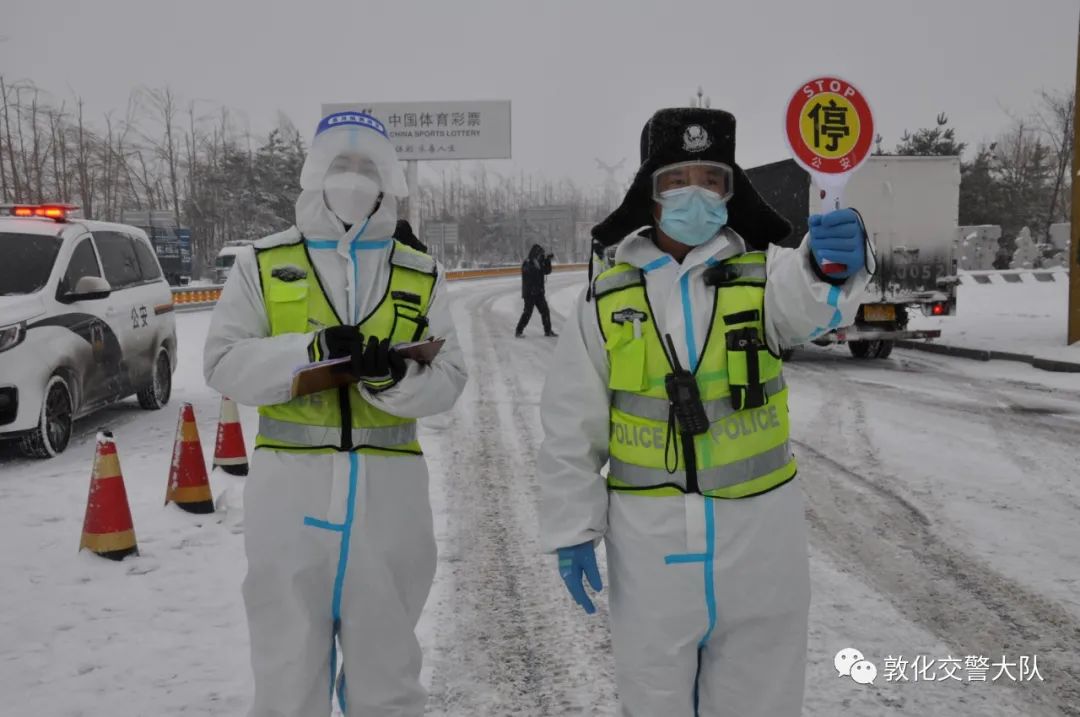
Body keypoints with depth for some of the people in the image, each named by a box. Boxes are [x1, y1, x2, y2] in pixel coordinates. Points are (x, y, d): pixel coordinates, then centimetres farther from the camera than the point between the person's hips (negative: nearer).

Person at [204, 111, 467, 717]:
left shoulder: (421, 276, 8)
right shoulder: (264, 264, 4)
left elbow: (448, 380, 2)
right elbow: (225, 364, -4)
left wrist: (393, 377, -19)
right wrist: (312, 348, -18)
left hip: (389, 488, 1)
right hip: (290, 486, -1)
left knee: (388, 668, 15)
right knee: (288, 668, 11)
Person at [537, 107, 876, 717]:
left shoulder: (765, 275, -3)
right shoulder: (606, 300, -2)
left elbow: (811, 301, -28)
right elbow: (571, 428, 2)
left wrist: (837, 263, -50)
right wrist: (572, 530, 0)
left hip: (759, 533, 0)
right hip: (650, 539, 0)